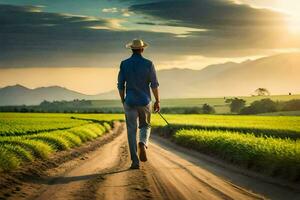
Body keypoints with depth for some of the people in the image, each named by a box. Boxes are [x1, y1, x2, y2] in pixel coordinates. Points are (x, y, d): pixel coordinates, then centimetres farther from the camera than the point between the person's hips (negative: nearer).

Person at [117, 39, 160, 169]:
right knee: (145, 126, 19)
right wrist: (157, 101, -1)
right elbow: (154, 84, -7)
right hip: (145, 102, 0)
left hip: (130, 102, 0)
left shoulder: (124, 64, -1)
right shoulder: (148, 64, -4)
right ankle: (142, 144, -14)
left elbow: (121, 85, 2)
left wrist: (123, 102, 14)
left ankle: (135, 161, -1)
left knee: (132, 131, 5)